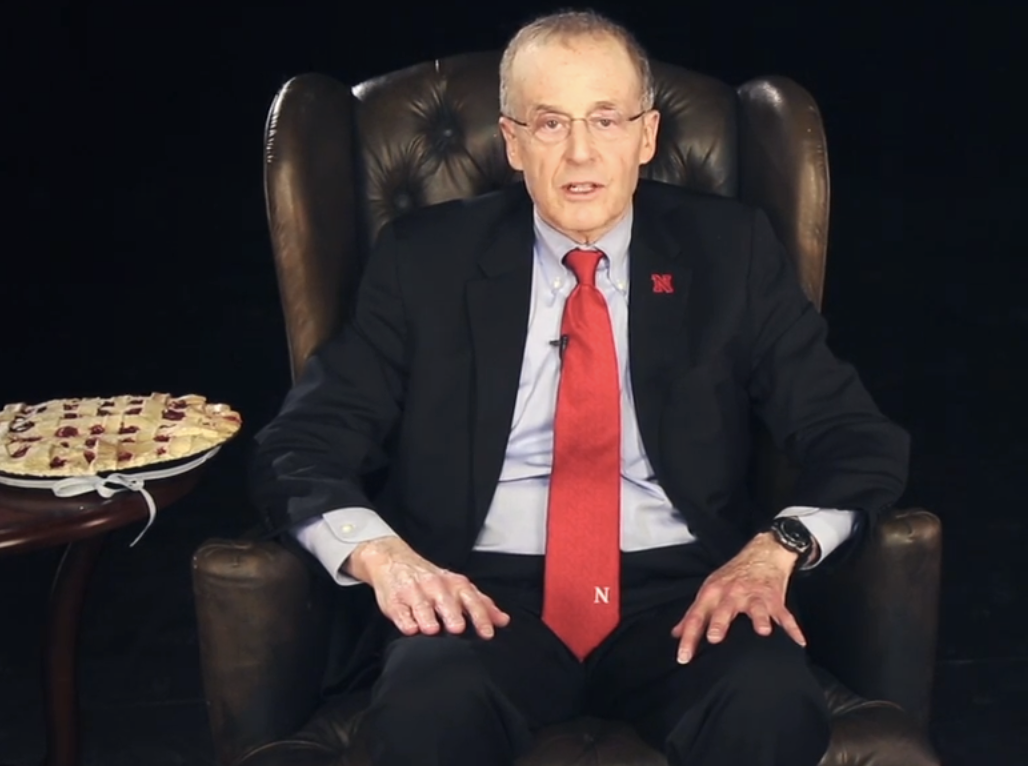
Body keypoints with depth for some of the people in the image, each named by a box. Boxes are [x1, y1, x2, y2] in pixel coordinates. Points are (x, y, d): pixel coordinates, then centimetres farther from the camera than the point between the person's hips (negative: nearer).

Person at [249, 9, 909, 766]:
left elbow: (861, 440, 7)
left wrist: (775, 550, -14)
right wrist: (382, 555, -18)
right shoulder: (424, 258, 5)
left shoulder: (729, 251, 8)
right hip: (487, 595, -1)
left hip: (681, 593, 2)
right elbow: (300, 447, 3)